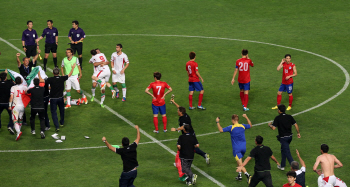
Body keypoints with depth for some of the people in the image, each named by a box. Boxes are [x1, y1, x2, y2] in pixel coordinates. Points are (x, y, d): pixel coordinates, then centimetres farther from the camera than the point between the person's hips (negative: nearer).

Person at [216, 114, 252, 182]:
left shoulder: (231, 127, -11)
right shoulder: (243, 126, 3)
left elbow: (221, 130, -10)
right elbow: (250, 125, 24)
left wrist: (217, 122, 2)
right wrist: (246, 117, 33)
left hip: (236, 148, -5)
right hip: (243, 147, 6)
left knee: (240, 164, -9)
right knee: (239, 162, 24)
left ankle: (247, 175, -27)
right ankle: (239, 175, 24)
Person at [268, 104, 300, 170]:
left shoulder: (278, 118, -12)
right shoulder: (289, 117, 2)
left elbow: (273, 128, -15)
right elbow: (296, 125, -1)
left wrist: (269, 125, 5)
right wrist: (298, 133, 9)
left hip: (283, 137, -6)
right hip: (290, 136, 6)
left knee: (287, 152, -5)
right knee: (283, 150, 22)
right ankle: (282, 166, 30)